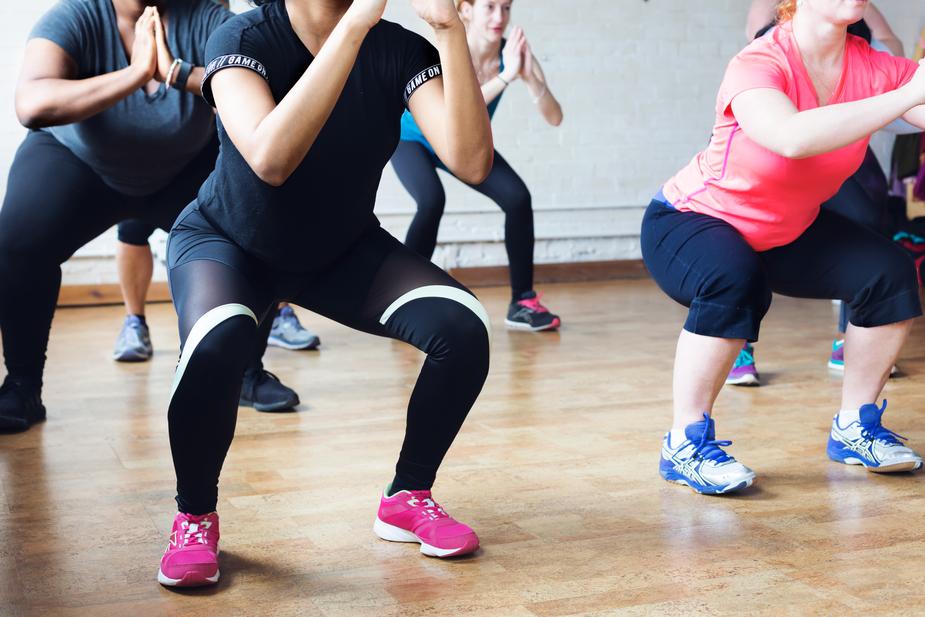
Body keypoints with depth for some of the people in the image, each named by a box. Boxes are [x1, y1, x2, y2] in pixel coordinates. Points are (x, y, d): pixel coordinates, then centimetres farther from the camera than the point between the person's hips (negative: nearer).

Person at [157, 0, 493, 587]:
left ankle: (409, 497, 2)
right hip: (228, 242, -3)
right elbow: (269, 158, -44)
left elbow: (472, 161, -31)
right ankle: (195, 517, -7)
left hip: (343, 248, 3)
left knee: (462, 327, -21)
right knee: (217, 342, -36)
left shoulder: (400, 50, -17)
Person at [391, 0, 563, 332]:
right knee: (432, 202, -30)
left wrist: (530, 77, -48)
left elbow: (554, 118, -31)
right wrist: (505, 76, -54)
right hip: (413, 137, -4)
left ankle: (523, 302, -1)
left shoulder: (512, 52, -25)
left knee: (518, 198, -13)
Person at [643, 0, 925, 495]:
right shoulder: (758, 65, -30)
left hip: (790, 232, 6)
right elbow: (793, 137, -50)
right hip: (687, 224, -6)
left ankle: (854, 427, 8)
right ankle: (685, 444, -20)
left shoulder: (876, 69, -14)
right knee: (734, 278, -36)